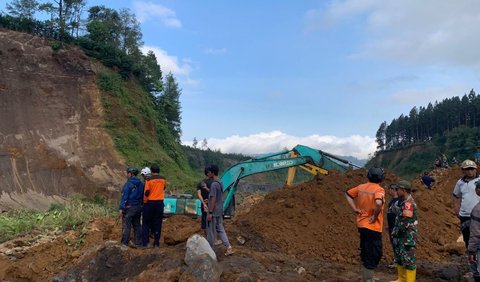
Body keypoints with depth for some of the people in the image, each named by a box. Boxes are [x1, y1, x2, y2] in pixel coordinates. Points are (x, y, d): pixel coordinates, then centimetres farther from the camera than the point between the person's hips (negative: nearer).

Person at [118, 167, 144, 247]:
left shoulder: (128, 184, -14)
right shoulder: (140, 184, 8)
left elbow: (124, 197, -17)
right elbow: (142, 196, 12)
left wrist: (121, 209, -17)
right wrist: (141, 205, 18)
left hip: (129, 207, -7)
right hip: (138, 207, 7)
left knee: (126, 226, 0)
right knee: (137, 225, 13)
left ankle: (125, 243, 3)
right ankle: (138, 242, 17)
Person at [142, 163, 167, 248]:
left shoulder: (149, 179, -11)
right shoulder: (163, 179, 0)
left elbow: (146, 192, -12)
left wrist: (145, 202, 2)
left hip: (150, 203, -2)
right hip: (160, 203, 3)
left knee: (146, 223, 10)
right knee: (158, 223, 9)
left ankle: (145, 242, 8)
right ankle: (156, 243, 10)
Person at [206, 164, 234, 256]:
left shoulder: (214, 184, -20)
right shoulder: (220, 182, 8)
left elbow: (213, 199, -22)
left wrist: (210, 213, -20)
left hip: (214, 212, -9)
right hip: (219, 211, 9)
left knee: (211, 231, 4)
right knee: (220, 229, 14)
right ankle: (229, 247, 10)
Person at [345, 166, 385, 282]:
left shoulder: (361, 187, 4)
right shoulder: (379, 190, -16)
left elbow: (347, 194, 15)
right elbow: (378, 203, -36)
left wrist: (355, 208, 10)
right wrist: (375, 216, -20)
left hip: (362, 225, 7)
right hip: (373, 227, -7)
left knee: (365, 254, 20)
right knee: (373, 256, 4)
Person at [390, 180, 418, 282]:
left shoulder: (408, 203, -19)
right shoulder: (405, 202, 12)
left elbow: (405, 222, -22)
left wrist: (395, 232, -11)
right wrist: (395, 232, 13)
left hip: (408, 237, -10)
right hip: (402, 236, 10)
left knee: (408, 260, -2)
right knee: (400, 258, 18)